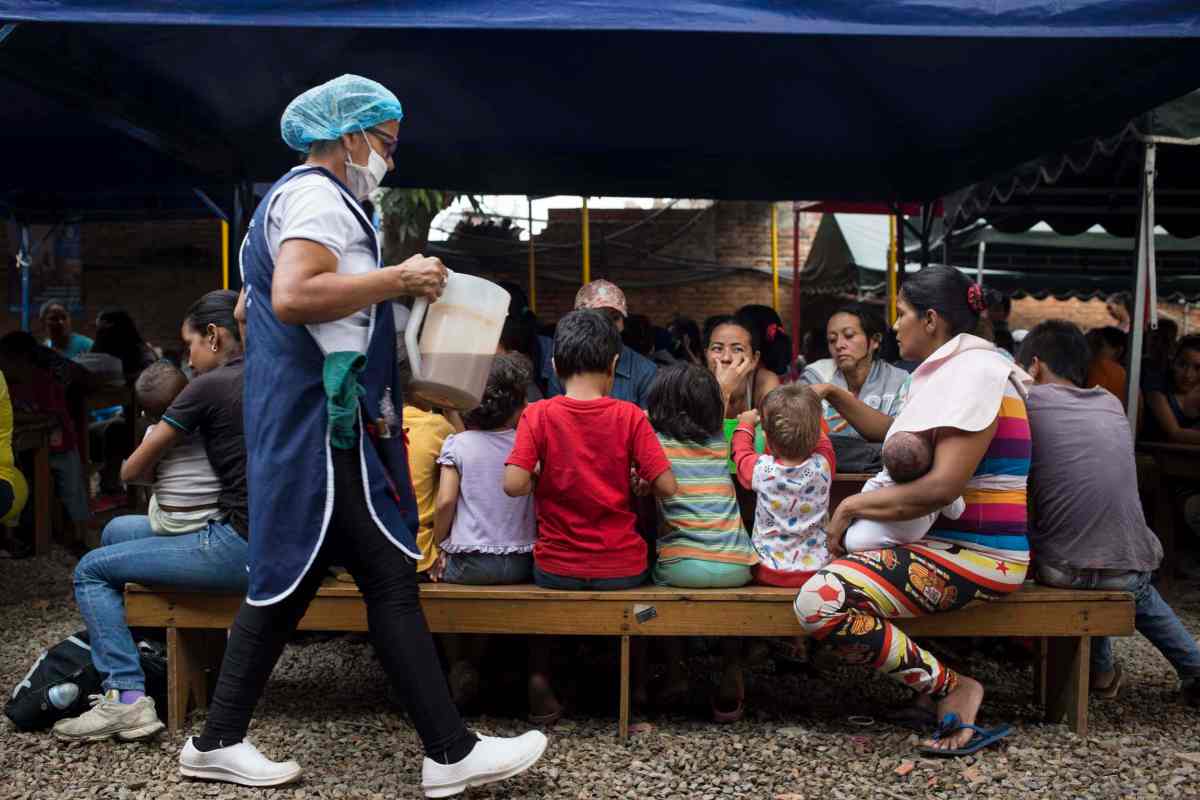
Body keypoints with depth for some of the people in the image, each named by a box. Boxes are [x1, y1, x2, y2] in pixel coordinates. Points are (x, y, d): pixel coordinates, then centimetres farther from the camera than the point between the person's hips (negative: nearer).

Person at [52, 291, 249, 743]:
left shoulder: (210, 385, -11)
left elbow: (132, 471, -1)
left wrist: (158, 467, 20)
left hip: (238, 545, -8)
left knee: (92, 570, 5)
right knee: (117, 531, 22)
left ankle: (127, 697, -1)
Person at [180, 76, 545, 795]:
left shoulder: (291, 195, 24)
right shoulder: (319, 197, -10)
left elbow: (256, 310, 30)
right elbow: (293, 297, -26)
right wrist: (399, 279, -18)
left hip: (300, 422, 11)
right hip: (326, 422, -11)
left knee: (289, 578, 13)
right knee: (391, 579, -8)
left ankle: (219, 740, 22)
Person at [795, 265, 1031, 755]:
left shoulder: (973, 369, -15)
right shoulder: (957, 368, 17)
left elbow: (942, 487, -23)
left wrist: (853, 506, -15)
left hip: (972, 556, -11)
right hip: (947, 542, 11)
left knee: (820, 603, -25)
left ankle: (952, 689, -10)